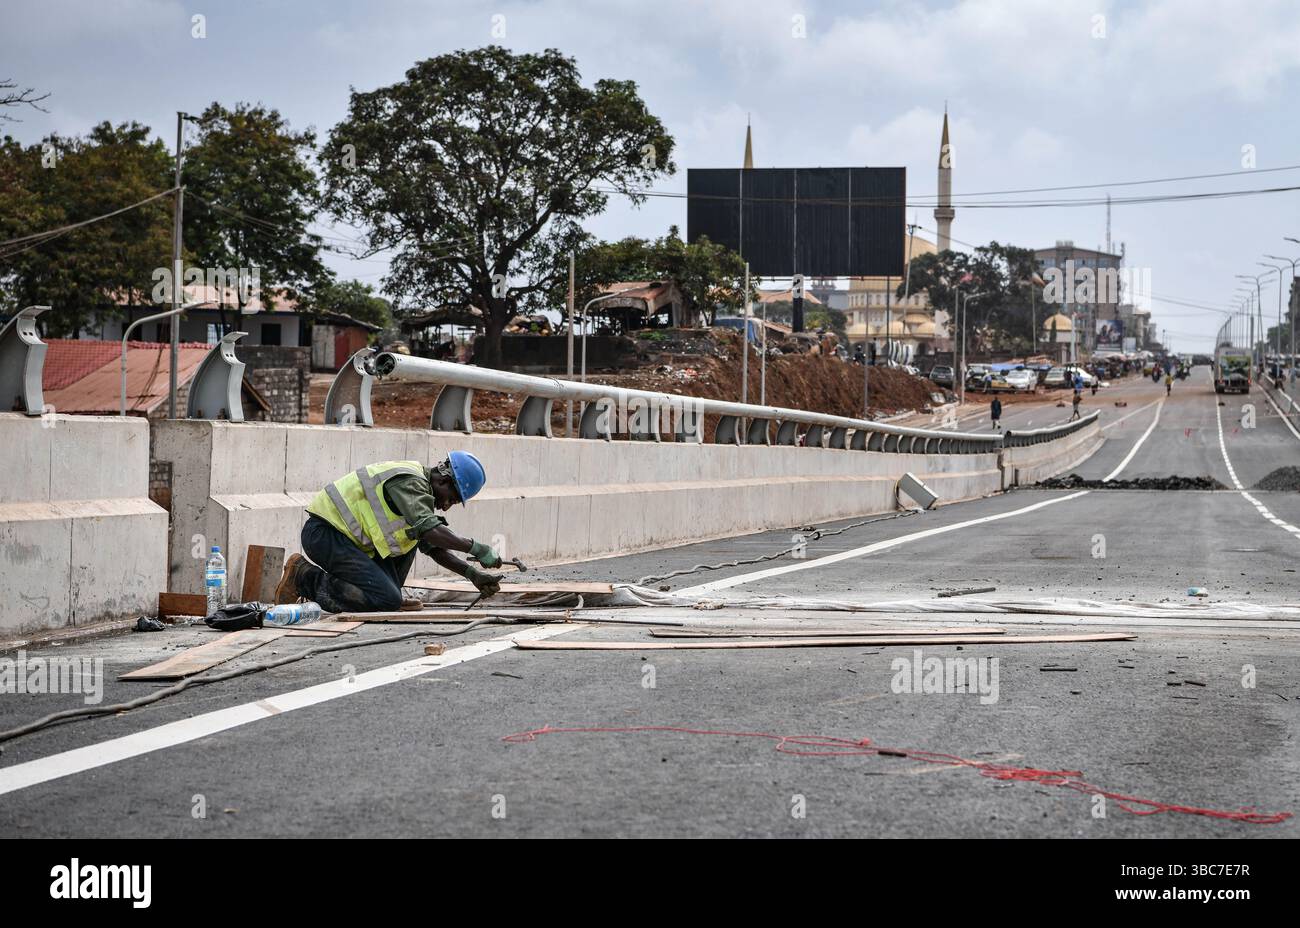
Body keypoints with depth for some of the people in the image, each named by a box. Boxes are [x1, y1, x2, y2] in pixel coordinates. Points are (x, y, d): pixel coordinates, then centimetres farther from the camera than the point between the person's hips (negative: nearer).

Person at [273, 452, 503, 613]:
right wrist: (476, 548, -26)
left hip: (345, 535, 10)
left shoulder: (420, 488, 17)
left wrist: (472, 573, 7)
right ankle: (306, 577, -10)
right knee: (387, 602, -18)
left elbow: (434, 548, 17)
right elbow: (430, 530, -30)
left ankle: (389, 594, 11)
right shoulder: (409, 482, -14)